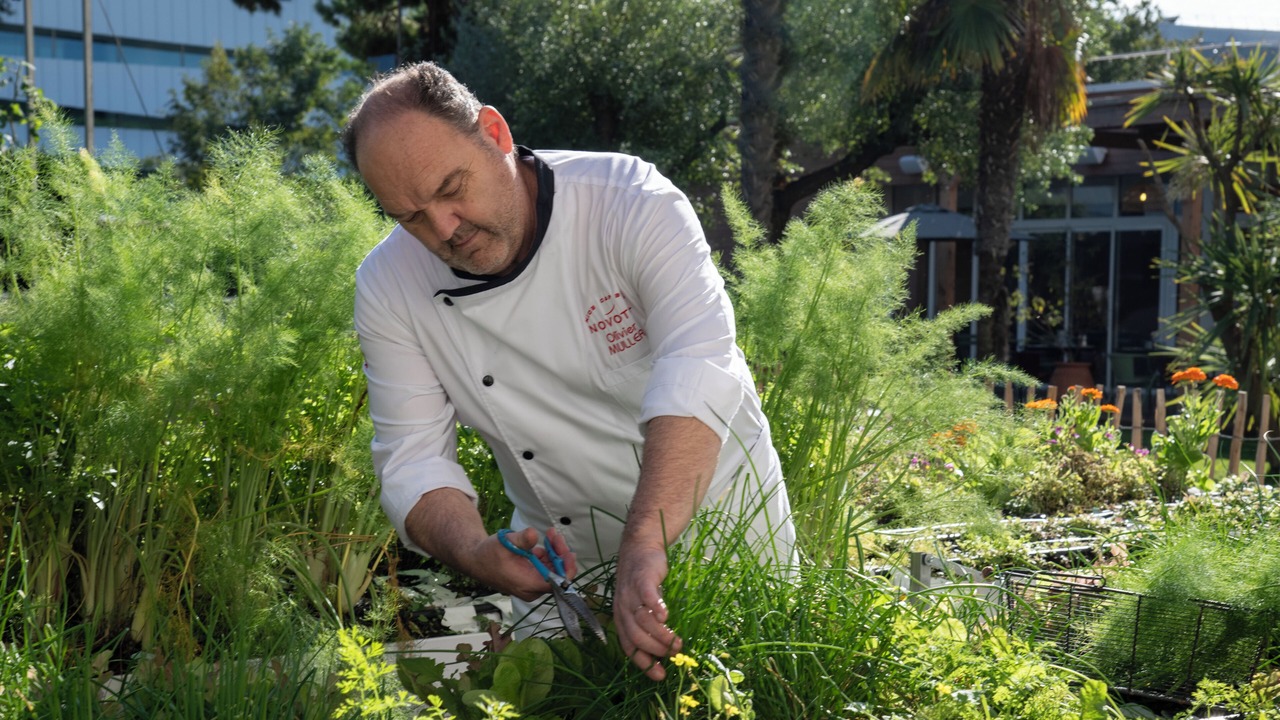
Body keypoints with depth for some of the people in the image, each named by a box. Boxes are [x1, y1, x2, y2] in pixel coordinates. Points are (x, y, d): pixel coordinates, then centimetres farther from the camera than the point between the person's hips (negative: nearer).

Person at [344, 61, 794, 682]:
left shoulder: (628, 202, -26)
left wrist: (644, 548, -53)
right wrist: (477, 555, -34)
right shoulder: (388, 289, -13)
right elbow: (413, 459, -11)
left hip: (717, 510, -2)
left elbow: (699, 365, -40)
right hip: (563, 550, 3)